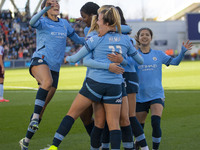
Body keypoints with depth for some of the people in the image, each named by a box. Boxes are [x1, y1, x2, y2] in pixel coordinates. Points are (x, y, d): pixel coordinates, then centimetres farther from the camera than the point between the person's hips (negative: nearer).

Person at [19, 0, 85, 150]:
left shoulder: (64, 23, 17)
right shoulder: (42, 22, 1)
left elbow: (77, 39, 30)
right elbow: (33, 22, -23)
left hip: (54, 68, 5)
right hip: (40, 61, -5)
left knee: (43, 107, 3)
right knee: (48, 82, -40)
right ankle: (35, 117, -39)